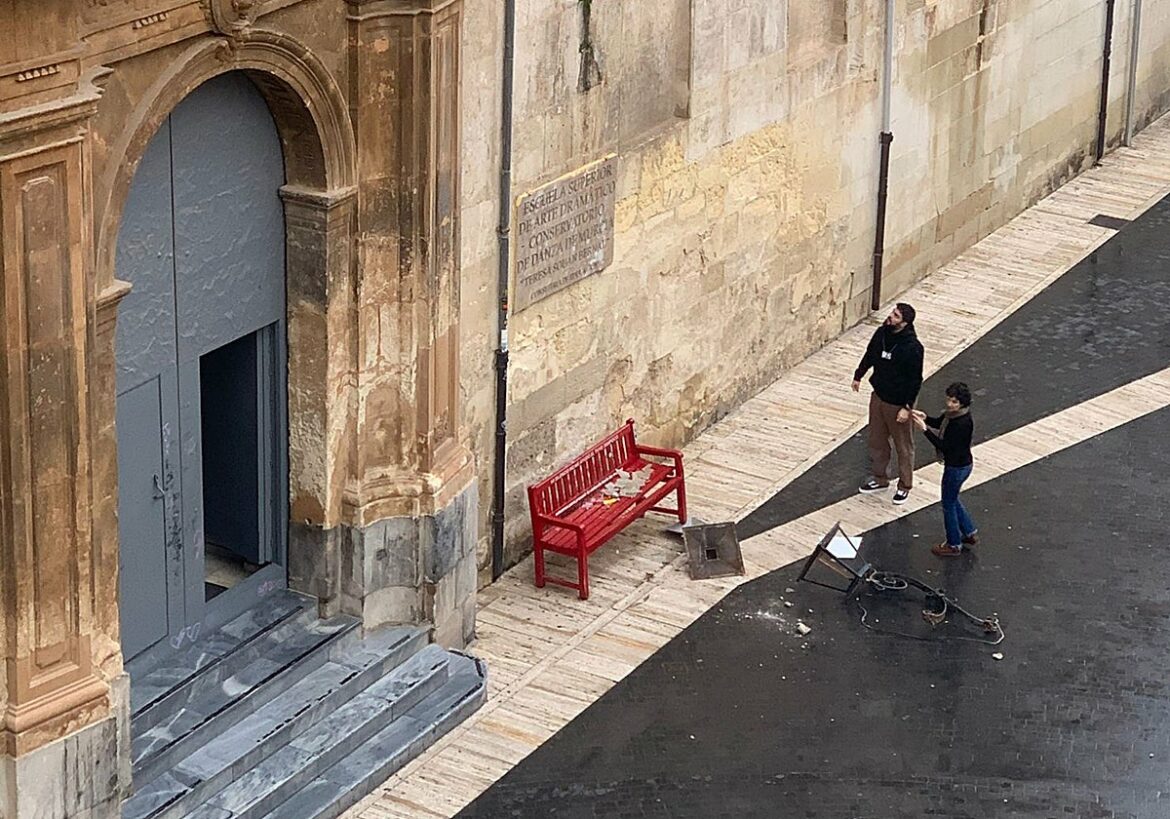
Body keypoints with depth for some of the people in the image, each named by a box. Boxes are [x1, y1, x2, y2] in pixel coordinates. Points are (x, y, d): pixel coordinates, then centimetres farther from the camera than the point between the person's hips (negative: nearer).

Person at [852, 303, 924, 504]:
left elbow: (915, 380, -21)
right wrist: (858, 376, 22)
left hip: (898, 403, -7)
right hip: (878, 397, 7)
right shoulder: (882, 333, -7)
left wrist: (907, 407, -20)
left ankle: (905, 485, 29)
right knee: (877, 441, 20)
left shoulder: (912, 348, -26)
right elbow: (869, 355, 13)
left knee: (903, 446, 11)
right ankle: (879, 478, 39)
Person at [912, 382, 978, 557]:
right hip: (955, 464, 10)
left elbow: (944, 445, -31)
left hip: (957, 467, -10)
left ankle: (954, 545, 27)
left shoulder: (963, 423, -33)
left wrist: (924, 428, -33)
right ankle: (970, 533, 42)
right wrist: (925, 418, -8)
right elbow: (939, 423, 12)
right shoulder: (952, 413, -5)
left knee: (949, 504, 9)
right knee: (952, 500, 27)